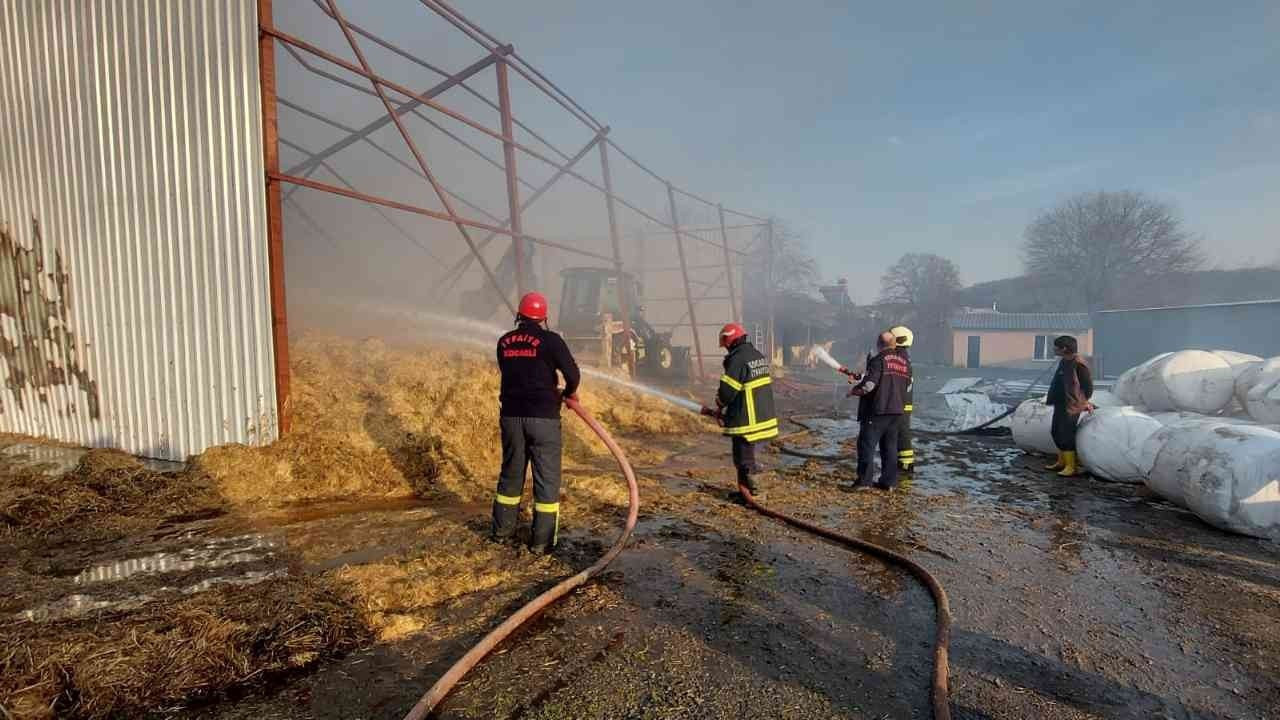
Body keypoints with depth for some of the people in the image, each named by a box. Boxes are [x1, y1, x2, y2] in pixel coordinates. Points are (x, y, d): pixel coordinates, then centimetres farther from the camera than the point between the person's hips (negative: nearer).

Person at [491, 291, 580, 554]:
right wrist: (569, 392, 7)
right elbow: (572, 373, -15)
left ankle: (502, 530, 32)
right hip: (543, 417, -5)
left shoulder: (504, 342, 8)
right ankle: (542, 541, 10)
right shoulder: (550, 340, -8)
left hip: (511, 416, 5)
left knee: (510, 474, 19)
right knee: (547, 479, 5)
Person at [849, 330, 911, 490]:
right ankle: (889, 482, 16)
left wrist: (853, 391, -4)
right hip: (896, 411, 7)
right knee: (890, 446, 13)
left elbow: (868, 384, -20)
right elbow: (907, 386, 17)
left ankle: (864, 481, -2)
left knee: (867, 445, -1)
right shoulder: (905, 363, 11)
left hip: (877, 410, -7)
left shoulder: (878, 360, -12)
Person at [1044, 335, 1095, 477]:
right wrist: (1051, 398, 17)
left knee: (1066, 435, -7)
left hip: (1071, 406, -10)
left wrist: (1083, 402, -5)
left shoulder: (1078, 364, -17)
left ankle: (1072, 467, 1)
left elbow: (1088, 385, -13)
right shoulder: (1064, 362, 10)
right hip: (1060, 404, 10)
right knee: (1057, 432, 16)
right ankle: (1062, 462, 30)